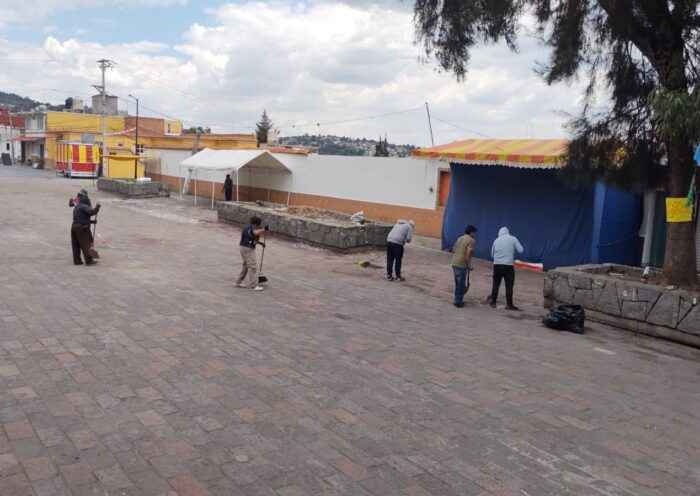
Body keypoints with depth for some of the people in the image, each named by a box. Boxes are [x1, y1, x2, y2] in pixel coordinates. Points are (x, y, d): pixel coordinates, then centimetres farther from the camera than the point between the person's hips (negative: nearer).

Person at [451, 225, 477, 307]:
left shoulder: (459, 238, 18)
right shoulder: (471, 240, -7)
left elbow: (454, 250, 21)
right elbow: (468, 254, -18)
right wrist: (469, 265, -12)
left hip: (454, 263, 8)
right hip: (462, 265, -8)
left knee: (457, 283, 19)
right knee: (462, 284, 1)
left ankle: (457, 300, 27)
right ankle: (458, 301, 5)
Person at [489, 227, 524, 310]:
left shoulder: (497, 240, 9)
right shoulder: (513, 239, 0)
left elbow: (492, 254, 17)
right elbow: (520, 250, -1)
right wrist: (512, 250, 16)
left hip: (497, 265, 3)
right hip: (508, 265, -3)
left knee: (496, 284, 11)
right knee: (509, 285, 2)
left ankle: (493, 302, 14)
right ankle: (509, 304, 2)